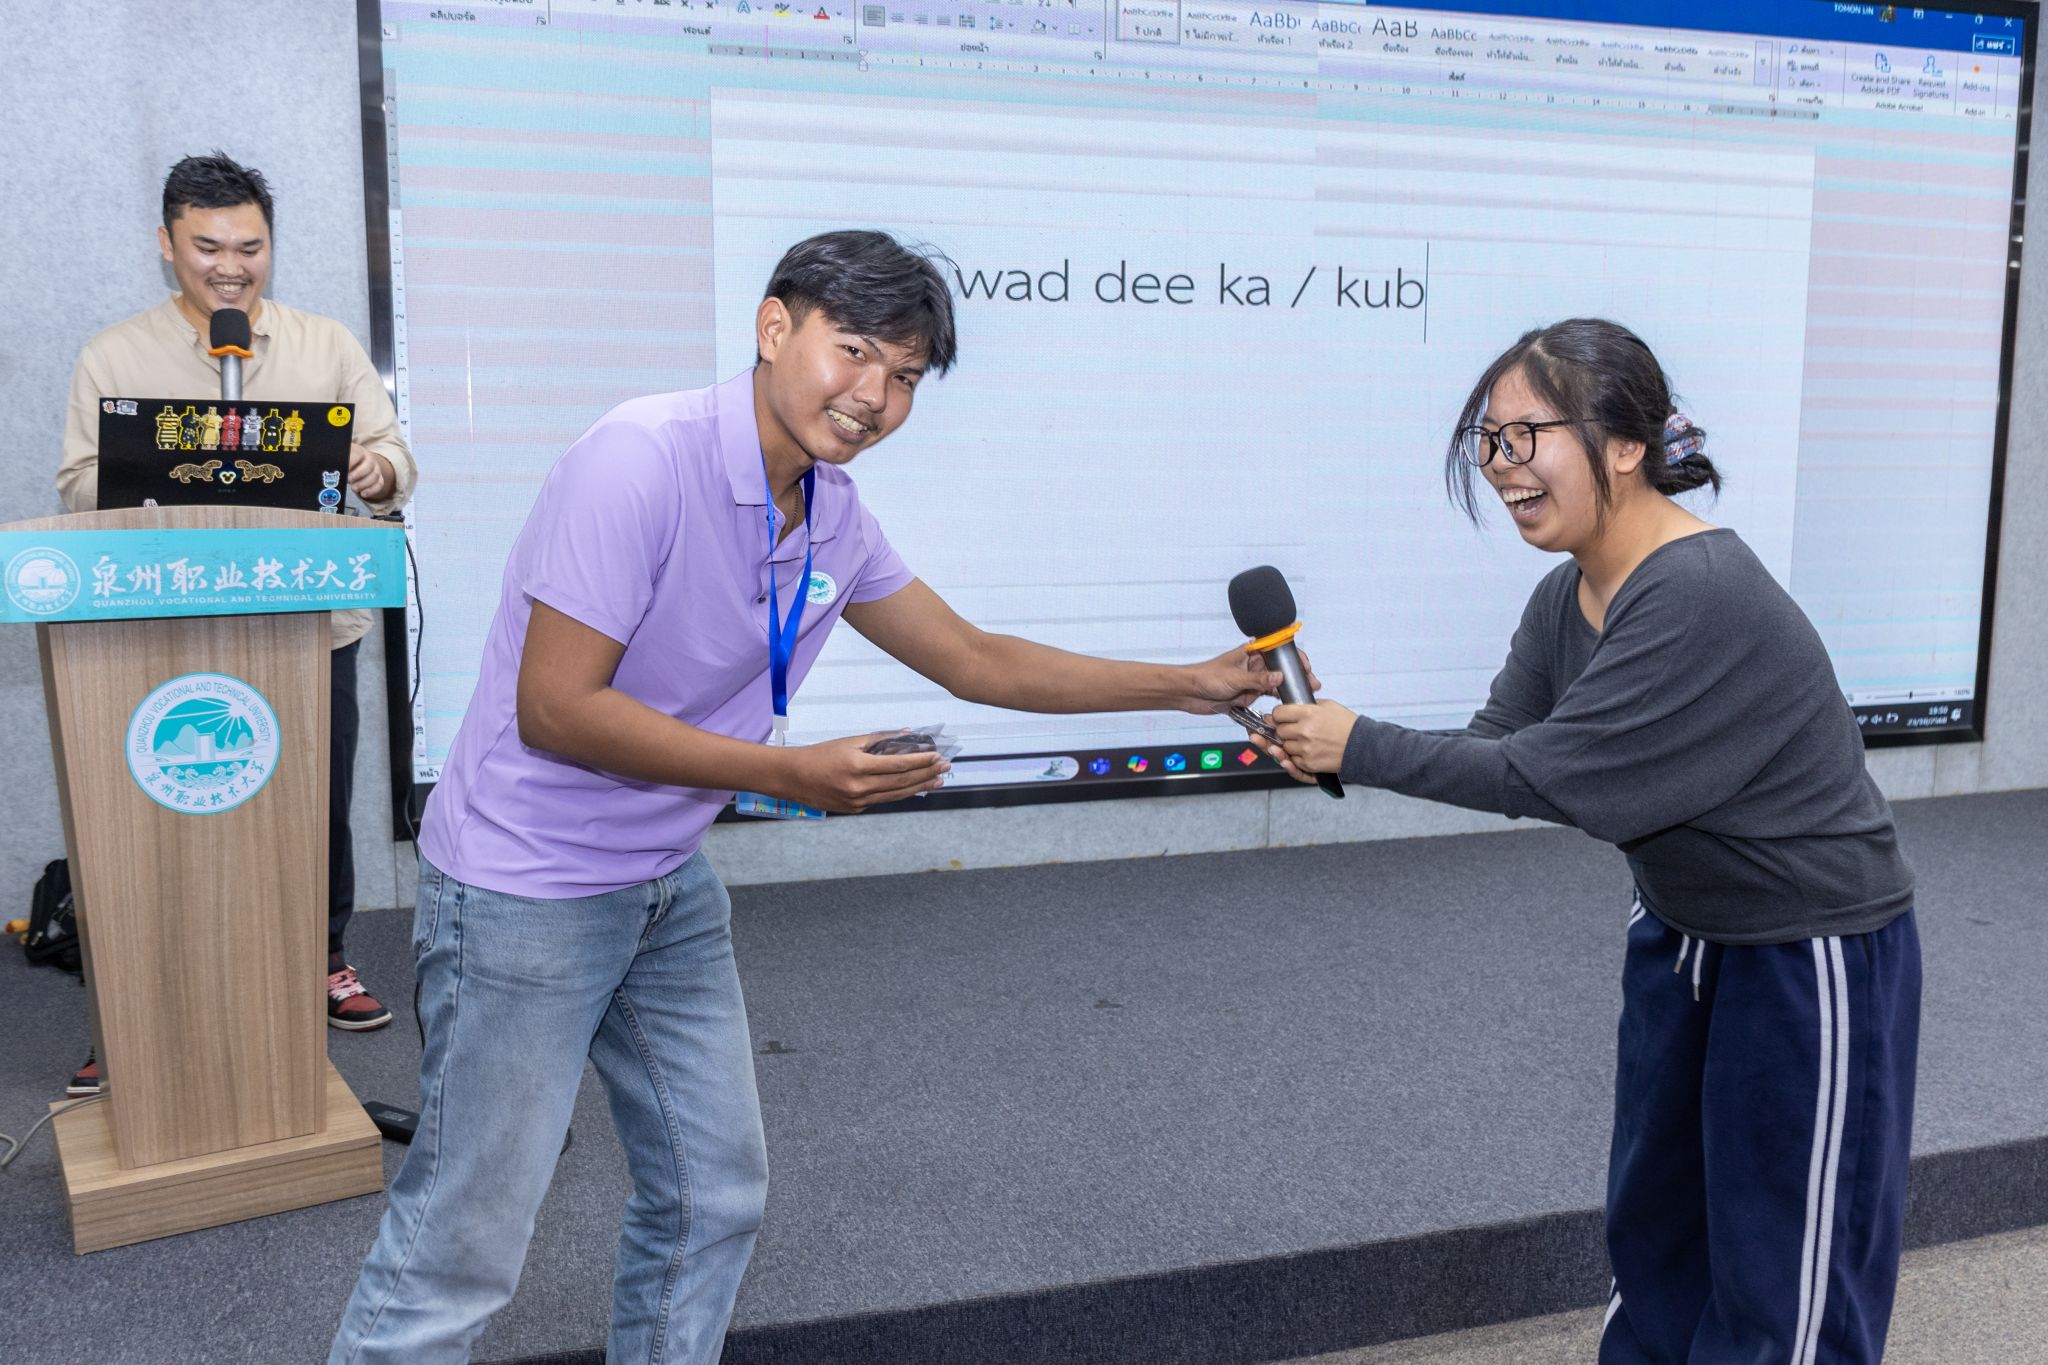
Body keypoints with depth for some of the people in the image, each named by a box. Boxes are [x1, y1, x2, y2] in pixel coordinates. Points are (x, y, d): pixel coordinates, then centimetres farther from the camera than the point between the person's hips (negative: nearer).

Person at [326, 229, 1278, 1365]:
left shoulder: (836, 520, 1)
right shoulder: (640, 460, -23)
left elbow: (977, 662, 11)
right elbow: (552, 710, -24)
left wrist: (1197, 685, 8)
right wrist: (794, 777, -26)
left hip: (669, 887, 8)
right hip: (524, 889, -8)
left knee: (713, 1196, 16)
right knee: (462, 1248, -3)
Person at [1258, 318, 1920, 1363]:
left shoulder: (1701, 600, -30)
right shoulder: (1565, 599, -2)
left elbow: (1545, 774, -29)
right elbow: (1497, 746, -2)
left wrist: (1360, 746, -21)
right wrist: (1335, 750, -16)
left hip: (1811, 957, -8)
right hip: (1680, 931, 9)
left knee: (1782, 1273, 7)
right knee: (1651, 1223, 21)